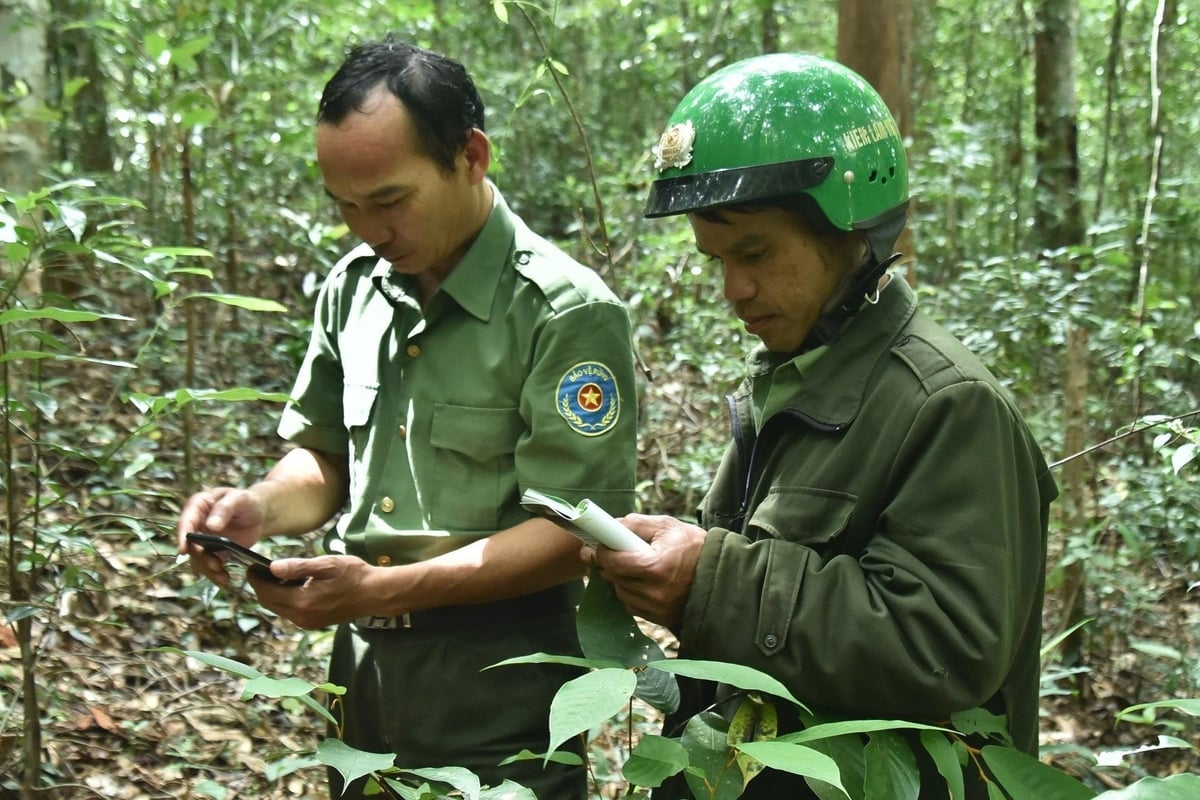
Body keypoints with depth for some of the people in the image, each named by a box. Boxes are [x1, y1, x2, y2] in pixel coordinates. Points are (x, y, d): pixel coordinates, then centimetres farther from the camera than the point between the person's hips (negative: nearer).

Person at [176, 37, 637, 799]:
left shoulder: (567, 312, -16)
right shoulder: (353, 285, 4)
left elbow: (575, 530, -18)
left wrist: (385, 590, -24)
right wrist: (263, 506, -8)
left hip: (496, 700, -6)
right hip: (362, 670, 6)